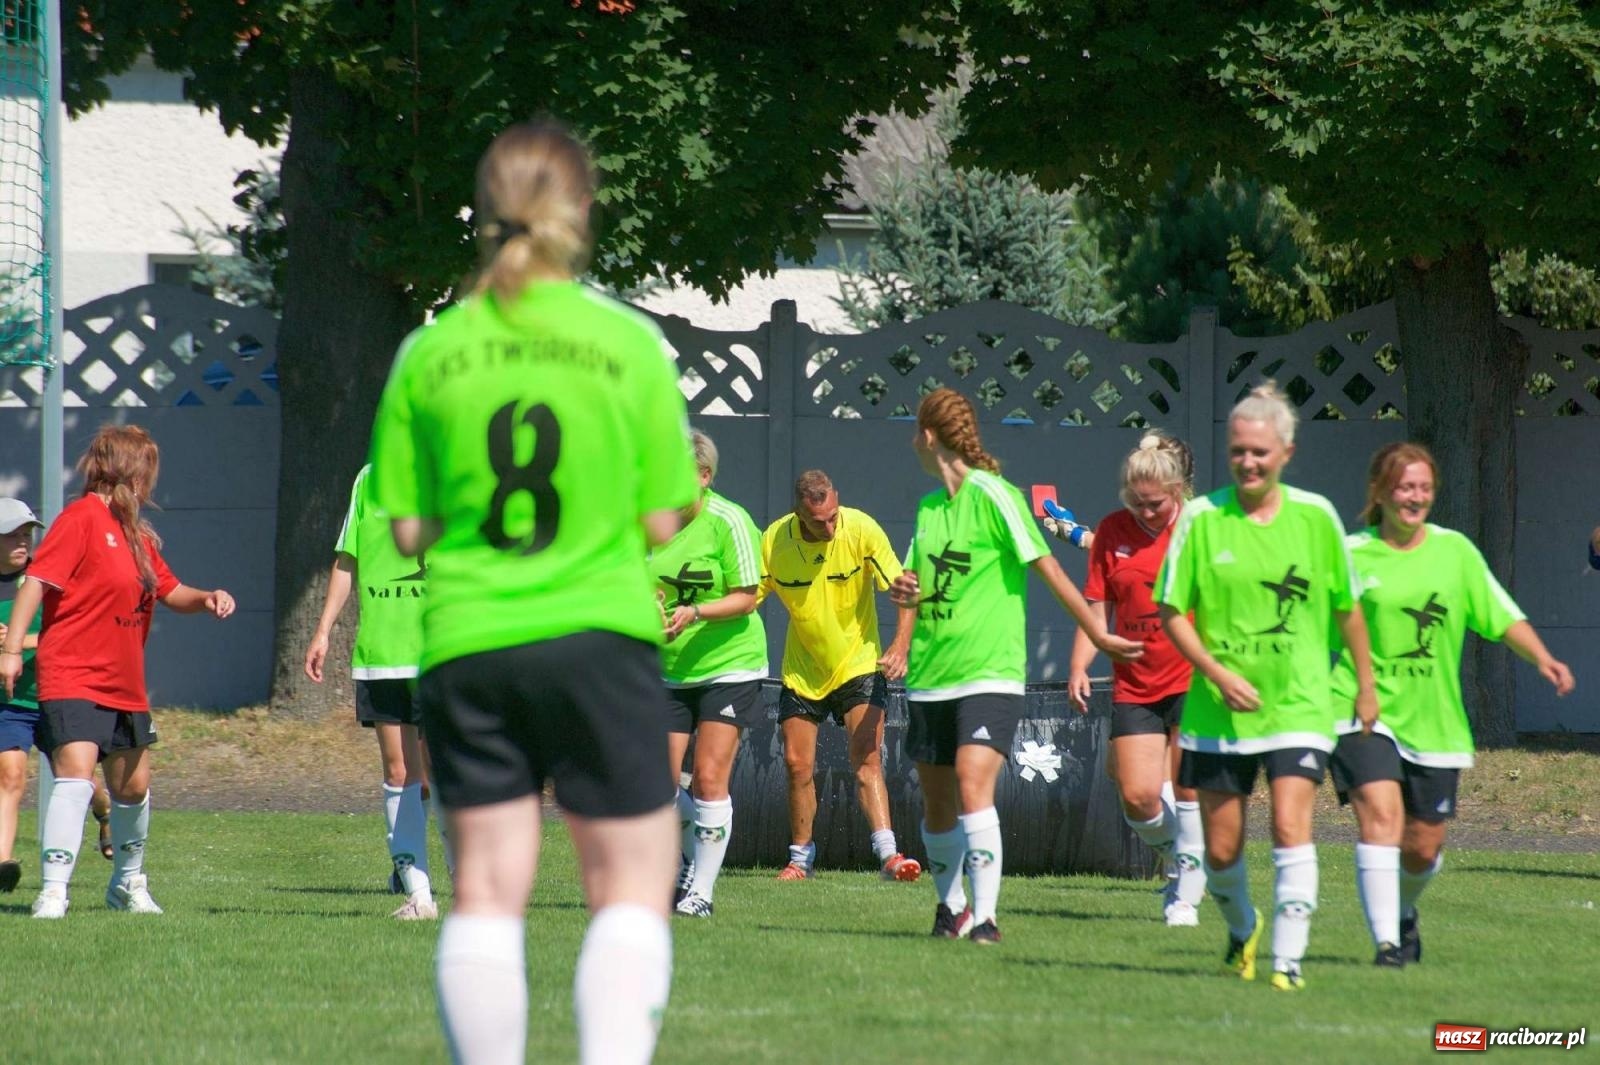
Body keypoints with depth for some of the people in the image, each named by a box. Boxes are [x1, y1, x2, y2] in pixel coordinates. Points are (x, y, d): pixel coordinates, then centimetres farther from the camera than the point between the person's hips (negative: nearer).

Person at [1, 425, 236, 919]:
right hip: (72, 679, -8)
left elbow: (170, 592, 26)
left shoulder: (136, 534, 16)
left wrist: (207, 598, 5)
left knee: (133, 787, 17)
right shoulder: (82, 517, -10)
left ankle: (129, 883, 37)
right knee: (76, 774, -22)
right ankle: (53, 891, -24)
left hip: (124, 687, 8)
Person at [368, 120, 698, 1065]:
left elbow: (407, 532, 5)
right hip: (600, 634, -2)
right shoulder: (630, 344, -4)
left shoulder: (429, 354, 1)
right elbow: (661, 523, -1)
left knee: (486, 891, 7)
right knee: (632, 888, 5)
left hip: (467, 644, 2)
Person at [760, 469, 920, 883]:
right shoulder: (774, 541, -13)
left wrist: (899, 646, -28)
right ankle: (800, 857, 19)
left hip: (858, 661, -2)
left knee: (866, 760, -16)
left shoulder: (861, 530, -18)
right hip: (802, 670, 3)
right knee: (797, 764, 3)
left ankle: (888, 853, -22)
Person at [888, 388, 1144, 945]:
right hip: (930, 676, 7)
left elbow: (1047, 568, -8)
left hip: (988, 673, -7)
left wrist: (1097, 634, -6)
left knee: (973, 784, -22)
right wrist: (903, 591, -2)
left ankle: (984, 916, -23)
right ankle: (950, 906, 29)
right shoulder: (929, 506, 13)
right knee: (935, 802, 11)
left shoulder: (992, 495, -9)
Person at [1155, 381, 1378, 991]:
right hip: (1218, 711, 1)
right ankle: (1243, 931, 36)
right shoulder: (1201, 518, -4)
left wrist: (1365, 685, 15)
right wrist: (1218, 673, -14)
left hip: (1299, 705, -1)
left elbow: (1346, 608, 11)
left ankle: (1287, 960, -13)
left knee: (1291, 827, -17)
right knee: (1220, 849, 6)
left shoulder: (1315, 517, 0)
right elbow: (1171, 612, -2)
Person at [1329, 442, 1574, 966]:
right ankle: (1386, 941, -21)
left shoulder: (1454, 550, 7)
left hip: (1434, 721, 3)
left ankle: (1403, 911, 39)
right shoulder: (1351, 555, -1)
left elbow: (1503, 617, 7)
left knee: (1423, 846, 7)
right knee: (1380, 815, -23)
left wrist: (1543, 658, -8)